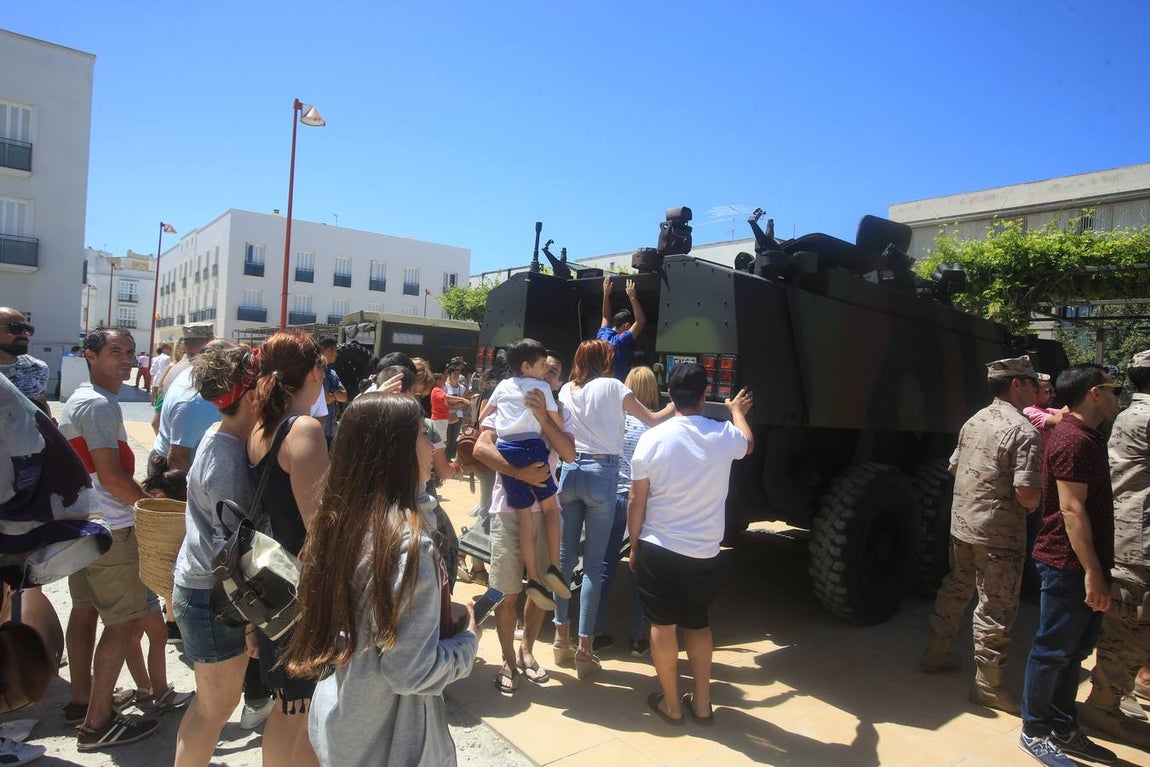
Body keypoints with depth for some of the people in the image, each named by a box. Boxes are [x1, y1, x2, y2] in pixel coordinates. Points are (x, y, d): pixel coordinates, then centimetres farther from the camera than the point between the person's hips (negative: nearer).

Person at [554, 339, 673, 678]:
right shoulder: (611, 386, -1)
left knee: (564, 556, 11)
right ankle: (585, 647, 2)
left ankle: (561, 636, 20)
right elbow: (653, 420, 2)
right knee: (593, 564, 0)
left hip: (570, 470, 5)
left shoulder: (566, 390, 12)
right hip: (601, 474, -4)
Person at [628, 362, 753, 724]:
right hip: (705, 553, 3)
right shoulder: (725, 436, -6)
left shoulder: (652, 439, -11)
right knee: (698, 624, 21)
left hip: (657, 549, -2)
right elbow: (748, 444, 21)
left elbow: (637, 501, -6)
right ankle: (701, 702, 29)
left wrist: (634, 546, 8)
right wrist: (737, 410, 40)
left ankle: (671, 703, 24)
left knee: (663, 625, 11)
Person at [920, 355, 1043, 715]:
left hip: (961, 525, 8)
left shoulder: (974, 422, 7)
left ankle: (936, 654, 34)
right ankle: (987, 685, 14)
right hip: (999, 536, -8)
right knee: (996, 608, 4)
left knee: (954, 589, 21)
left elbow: (954, 467, 18)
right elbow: (1027, 494, -23)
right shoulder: (1024, 432, -17)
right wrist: (1035, 501, -1)